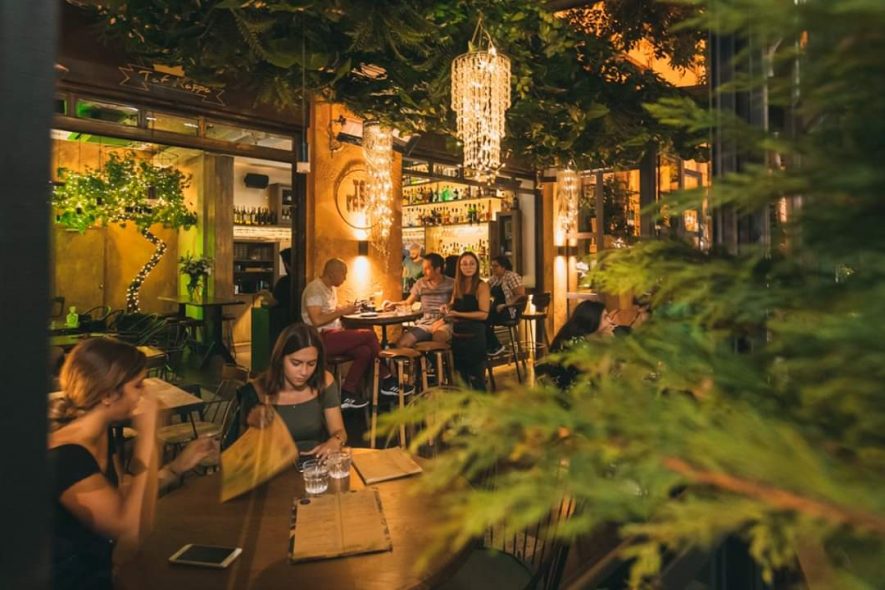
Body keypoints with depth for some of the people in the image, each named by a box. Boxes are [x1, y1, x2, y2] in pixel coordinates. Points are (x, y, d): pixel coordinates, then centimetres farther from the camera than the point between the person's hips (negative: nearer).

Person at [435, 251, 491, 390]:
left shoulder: (482, 286, -9)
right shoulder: (457, 285, 10)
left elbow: (484, 314, -17)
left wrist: (458, 314, -19)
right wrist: (448, 308, 1)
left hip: (474, 336, -7)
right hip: (457, 335, 7)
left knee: (476, 378, -4)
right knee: (462, 376, 16)